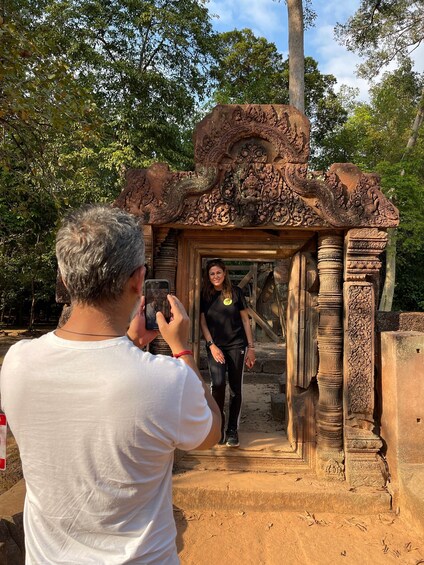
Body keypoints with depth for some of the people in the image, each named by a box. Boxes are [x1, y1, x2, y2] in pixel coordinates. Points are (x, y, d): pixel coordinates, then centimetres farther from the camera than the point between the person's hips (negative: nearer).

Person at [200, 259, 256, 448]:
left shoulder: (235, 292, 1)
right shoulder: (205, 295, 5)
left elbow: (245, 320, 4)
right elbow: (203, 322, 4)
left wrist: (251, 347, 1)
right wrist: (212, 345, -7)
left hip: (236, 345, 0)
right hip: (215, 346, 0)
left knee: (235, 388, 4)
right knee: (217, 384, -16)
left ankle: (232, 430, 19)